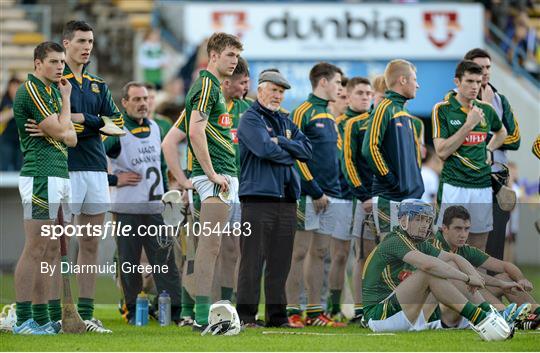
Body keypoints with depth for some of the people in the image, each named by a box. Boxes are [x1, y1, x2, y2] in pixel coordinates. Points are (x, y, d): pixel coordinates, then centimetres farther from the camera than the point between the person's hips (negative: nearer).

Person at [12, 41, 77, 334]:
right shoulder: (31, 90, -9)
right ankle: (23, 320, -10)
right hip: (40, 176, -9)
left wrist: (60, 131, -6)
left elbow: (71, 138, 15)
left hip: (60, 176, 9)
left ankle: (41, 318, 11)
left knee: (50, 252, 8)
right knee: (35, 250, -10)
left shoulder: (53, 91, 20)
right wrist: (66, 100, 3)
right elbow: (60, 132, -11)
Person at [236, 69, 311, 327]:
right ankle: (246, 316, -6)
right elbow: (265, 149, -18)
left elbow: (307, 150, 7)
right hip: (258, 199, -7)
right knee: (252, 261, -7)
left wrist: (280, 141, -7)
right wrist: (289, 154, -1)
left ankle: (277, 316, 12)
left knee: (280, 263, 8)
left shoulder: (285, 122, 21)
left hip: (287, 201, 7)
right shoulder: (250, 119, -1)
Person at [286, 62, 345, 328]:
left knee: (319, 253, 9)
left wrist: (335, 191, 10)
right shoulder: (303, 112, -8)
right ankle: (292, 312, -4)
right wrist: (315, 192, -15)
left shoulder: (330, 116, 18)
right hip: (309, 196, -8)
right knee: (300, 252, -5)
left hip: (330, 196, 8)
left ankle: (315, 312, 11)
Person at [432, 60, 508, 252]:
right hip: (454, 186, -5)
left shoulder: (485, 109, 10)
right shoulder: (442, 110, -5)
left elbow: (501, 132, 32)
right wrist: (469, 124, -15)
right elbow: (442, 151, -13)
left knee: (478, 250, 7)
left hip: (483, 186, 5)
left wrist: (489, 150, 14)